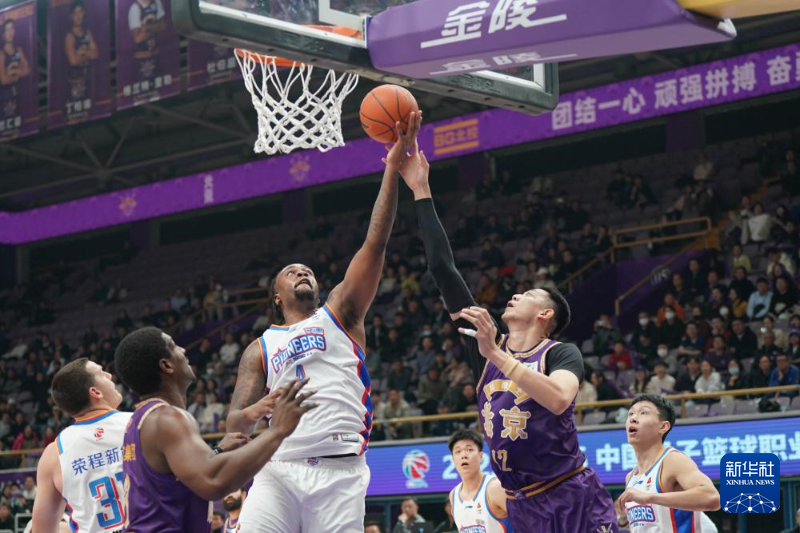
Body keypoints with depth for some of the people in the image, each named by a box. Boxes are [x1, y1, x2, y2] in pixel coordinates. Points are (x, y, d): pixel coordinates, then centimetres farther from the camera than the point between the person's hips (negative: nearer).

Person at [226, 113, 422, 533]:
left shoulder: (340, 314, 17)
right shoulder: (259, 351, 21)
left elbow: (375, 245, 6)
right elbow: (232, 424, 13)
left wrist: (393, 170, -3)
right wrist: (253, 413, -13)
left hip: (339, 471, -1)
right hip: (278, 470, 1)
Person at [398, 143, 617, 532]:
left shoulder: (563, 354, -4)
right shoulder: (485, 351, 8)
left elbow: (558, 400, -29)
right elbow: (443, 270, 7)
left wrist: (496, 354, -30)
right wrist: (420, 192, 5)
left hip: (576, 501, -5)